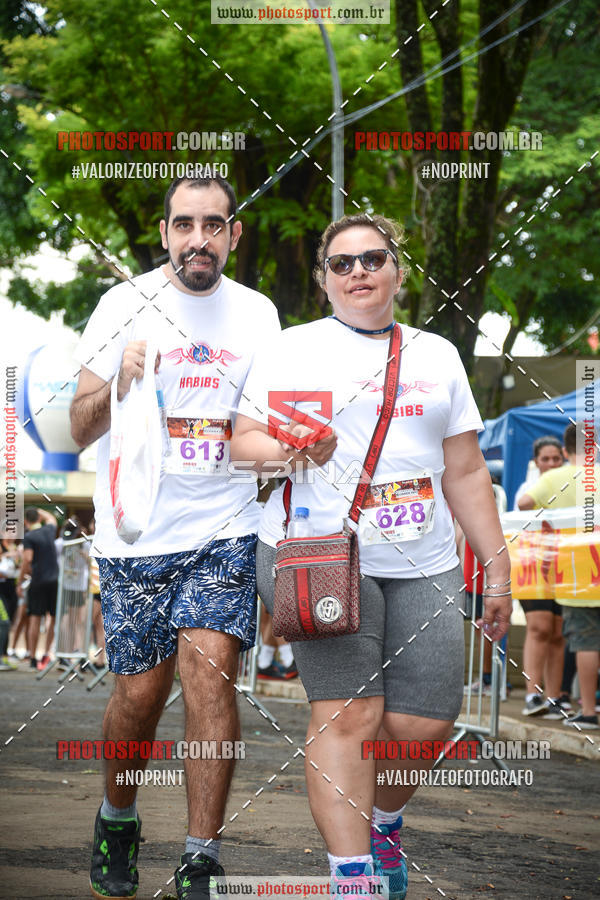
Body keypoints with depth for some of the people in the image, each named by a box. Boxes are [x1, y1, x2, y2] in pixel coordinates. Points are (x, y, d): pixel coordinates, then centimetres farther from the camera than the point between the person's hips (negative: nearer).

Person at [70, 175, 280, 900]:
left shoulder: (258, 315, 7)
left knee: (209, 673, -14)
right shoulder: (126, 306, -1)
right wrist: (119, 384, -24)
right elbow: (81, 428, -3)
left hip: (224, 532, 1)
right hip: (135, 534, -1)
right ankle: (118, 820, 31)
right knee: (140, 692, 3)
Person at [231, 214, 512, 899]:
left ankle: (382, 820, 25)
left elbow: (465, 471, 17)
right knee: (348, 713, -14)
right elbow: (243, 442, 1)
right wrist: (290, 452, -21)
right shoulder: (294, 348, 6)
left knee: (424, 722, -4)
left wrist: (497, 568, 13)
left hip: (423, 566, 4)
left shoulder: (437, 354, 17)